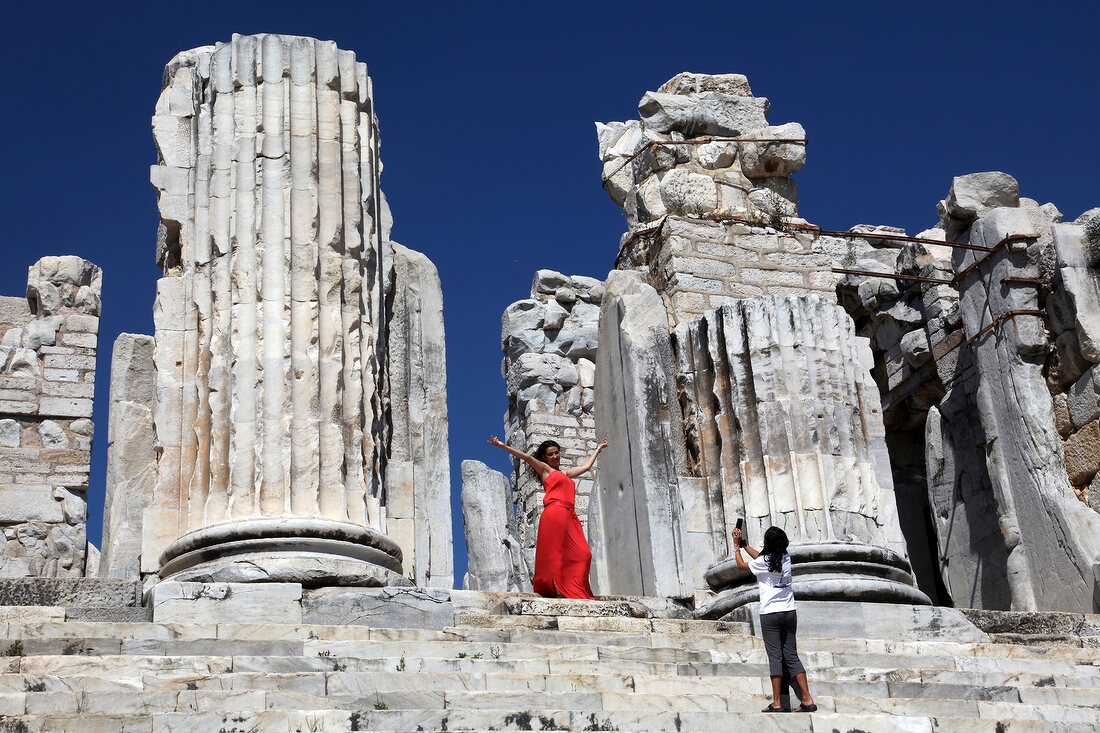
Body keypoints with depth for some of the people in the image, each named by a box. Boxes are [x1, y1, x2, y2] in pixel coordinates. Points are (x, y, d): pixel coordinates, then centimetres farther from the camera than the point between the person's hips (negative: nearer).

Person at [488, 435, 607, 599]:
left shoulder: (566, 473, 32)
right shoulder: (544, 469, 15)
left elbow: (586, 466, 43)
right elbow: (527, 457, 4)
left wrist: (598, 449, 55)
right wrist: (503, 446, -5)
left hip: (569, 516, 7)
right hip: (555, 513, -7)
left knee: (582, 553, -7)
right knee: (555, 552, -14)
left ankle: (573, 590, -9)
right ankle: (558, 590, -19)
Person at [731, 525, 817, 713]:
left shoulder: (764, 561, -11)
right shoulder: (786, 557, 6)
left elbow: (742, 565, 8)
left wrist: (737, 547, 23)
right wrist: (743, 544, 33)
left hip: (770, 613, -5)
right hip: (789, 612, 5)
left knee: (775, 655, -5)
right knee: (791, 655, 7)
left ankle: (777, 704, -8)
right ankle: (807, 700, 0)